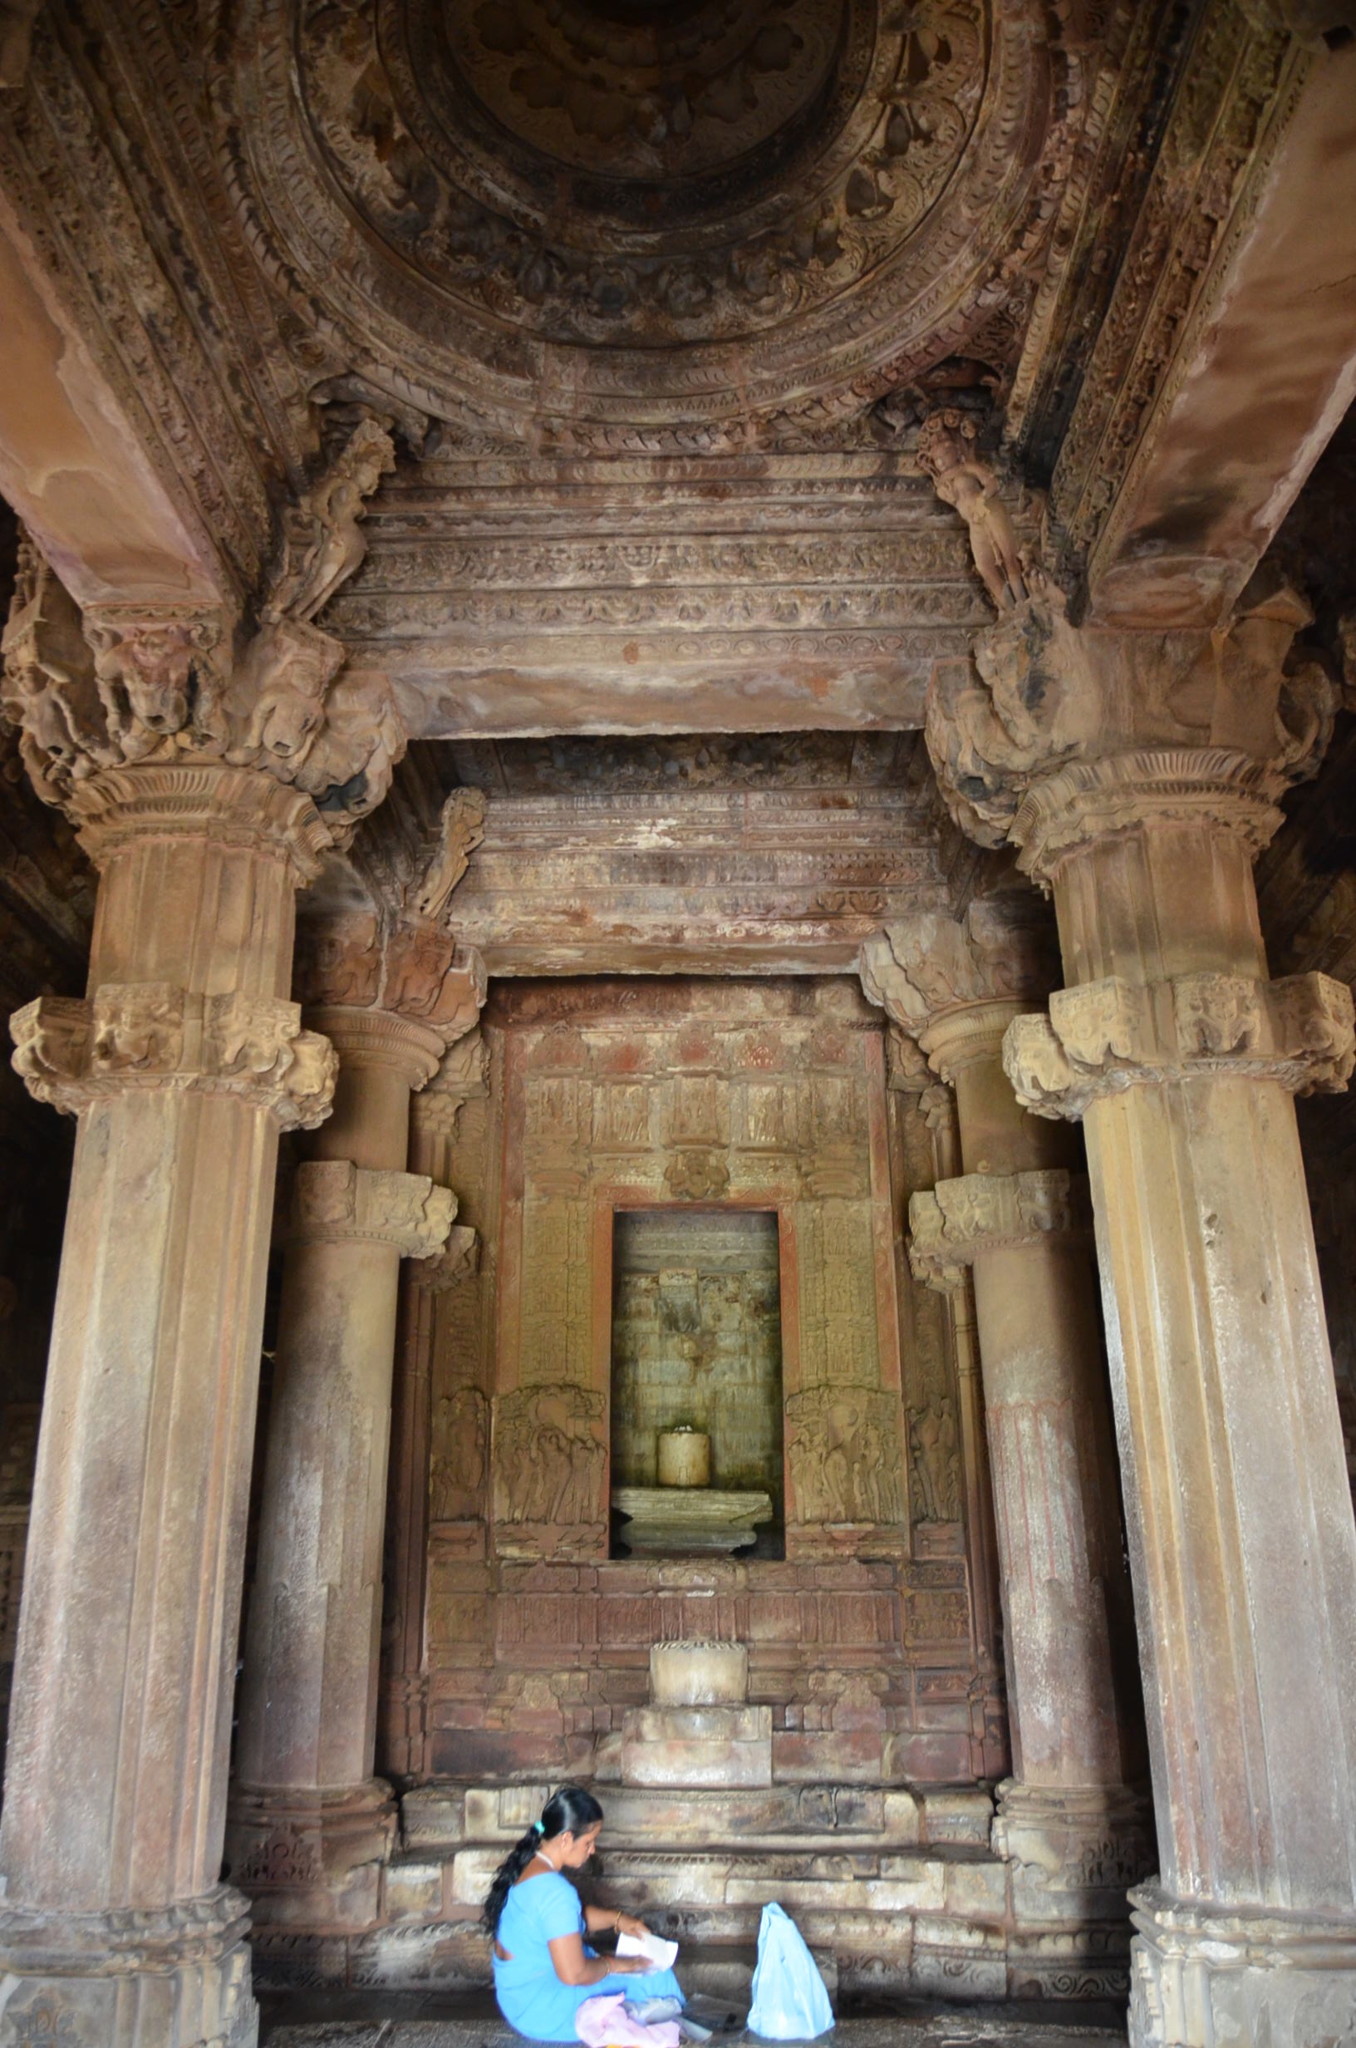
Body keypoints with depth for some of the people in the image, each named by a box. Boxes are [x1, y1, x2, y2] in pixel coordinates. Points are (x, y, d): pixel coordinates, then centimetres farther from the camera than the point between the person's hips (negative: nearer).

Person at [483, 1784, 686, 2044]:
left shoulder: (524, 1864, 0)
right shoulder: (554, 1890, -28)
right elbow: (574, 1974, -27)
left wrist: (616, 1919, 5)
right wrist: (612, 1964, -10)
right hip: (543, 2014, -9)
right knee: (654, 1978, -3)